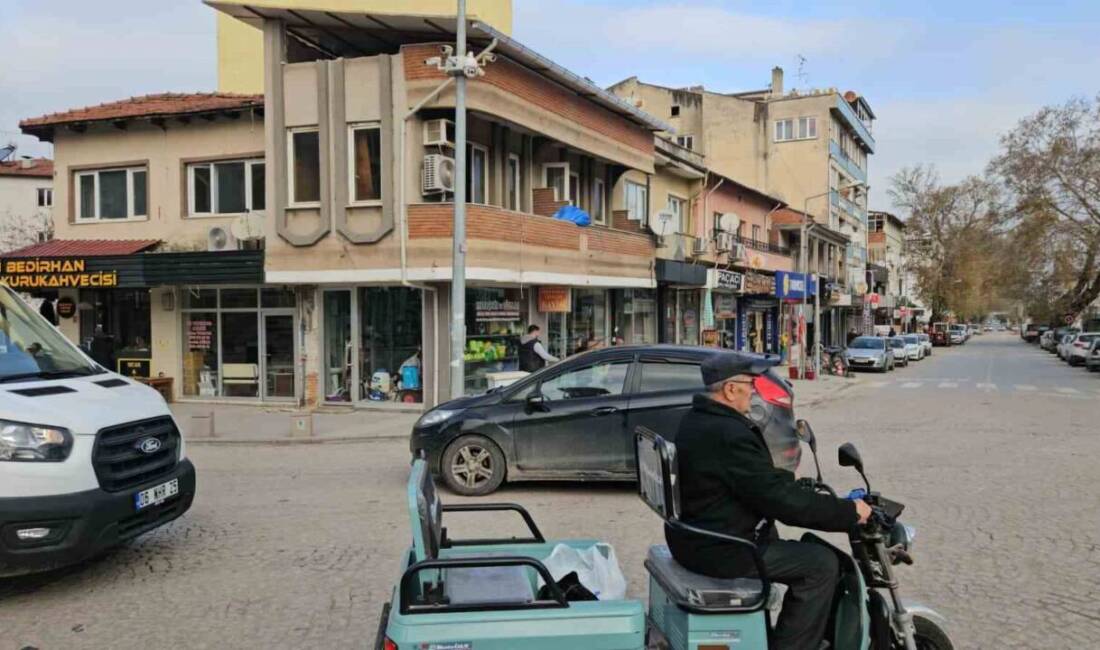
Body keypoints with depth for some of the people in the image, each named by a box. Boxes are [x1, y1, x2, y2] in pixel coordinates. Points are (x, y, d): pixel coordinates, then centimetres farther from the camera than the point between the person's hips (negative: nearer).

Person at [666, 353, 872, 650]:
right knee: (822, 564, -7)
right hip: (718, 549, -10)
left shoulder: (697, 419, 6)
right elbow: (781, 500, -25)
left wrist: (788, 480, 19)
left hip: (694, 536, 10)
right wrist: (848, 512, -16)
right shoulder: (729, 434, -26)